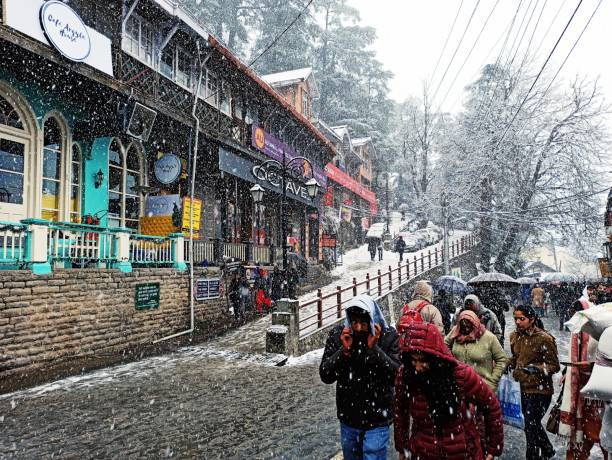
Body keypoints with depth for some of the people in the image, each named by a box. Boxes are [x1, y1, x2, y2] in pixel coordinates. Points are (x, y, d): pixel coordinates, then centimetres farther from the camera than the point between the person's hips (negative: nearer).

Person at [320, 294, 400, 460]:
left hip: (377, 420, -2)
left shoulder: (389, 337, -13)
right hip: (348, 418, 3)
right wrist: (344, 350, -24)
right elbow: (325, 376, -11)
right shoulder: (337, 335, -9)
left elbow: (397, 375, -19)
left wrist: (374, 348, -28)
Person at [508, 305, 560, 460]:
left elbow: (554, 366, -14)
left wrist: (536, 368, -30)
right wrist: (509, 364, -1)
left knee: (531, 426, 0)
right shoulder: (515, 336, 2)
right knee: (533, 423, 24)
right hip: (524, 387, 8)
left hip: (539, 390, -8)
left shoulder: (544, 338, -19)